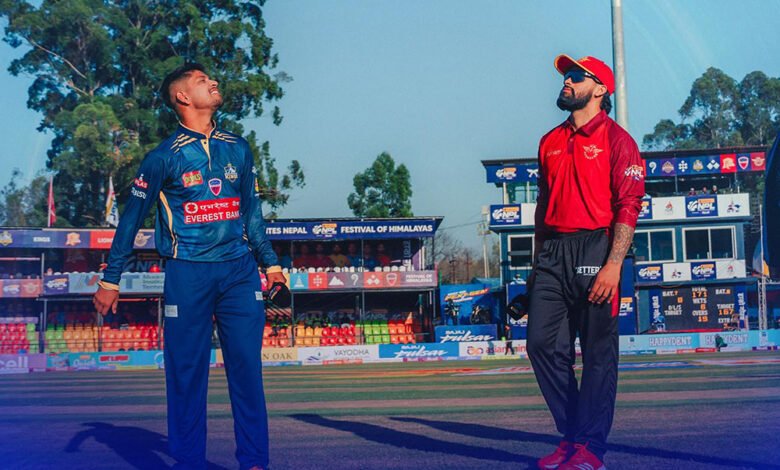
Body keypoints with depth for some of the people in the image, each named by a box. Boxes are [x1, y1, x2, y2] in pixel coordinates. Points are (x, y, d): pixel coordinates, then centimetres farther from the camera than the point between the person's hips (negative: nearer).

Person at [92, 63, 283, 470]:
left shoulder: (238, 149, 11)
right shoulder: (165, 156, -1)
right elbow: (131, 219, 4)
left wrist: (269, 262, 19)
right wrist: (110, 280, 3)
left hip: (239, 271, 3)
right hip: (188, 273, -3)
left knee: (247, 368, 2)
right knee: (187, 371, 1)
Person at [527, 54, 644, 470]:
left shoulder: (616, 139, -1)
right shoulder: (550, 142, 18)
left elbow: (629, 206, -9)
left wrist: (613, 265, -18)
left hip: (594, 250, -6)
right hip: (553, 253, 6)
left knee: (598, 353, -1)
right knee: (542, 344, 2)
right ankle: (571, 436, 15)